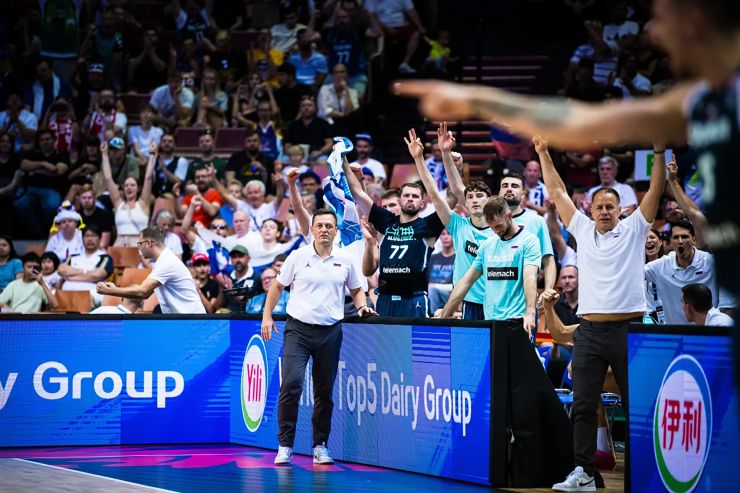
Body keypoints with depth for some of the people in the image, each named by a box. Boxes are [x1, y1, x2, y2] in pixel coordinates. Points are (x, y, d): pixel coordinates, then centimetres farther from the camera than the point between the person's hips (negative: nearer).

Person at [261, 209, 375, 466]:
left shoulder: (345, 260, 6)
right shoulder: (298, 256, 2)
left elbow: (356, 290, 19)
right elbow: (277, 286, 9)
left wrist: (362, 306, 0)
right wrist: (267, 316, 2)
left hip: (330, 333, 2)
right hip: (298, 329, -2)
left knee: (324, 391, 6)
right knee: (291, 384, -14)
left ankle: (320, 446, 17)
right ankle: (285, 445, -6)